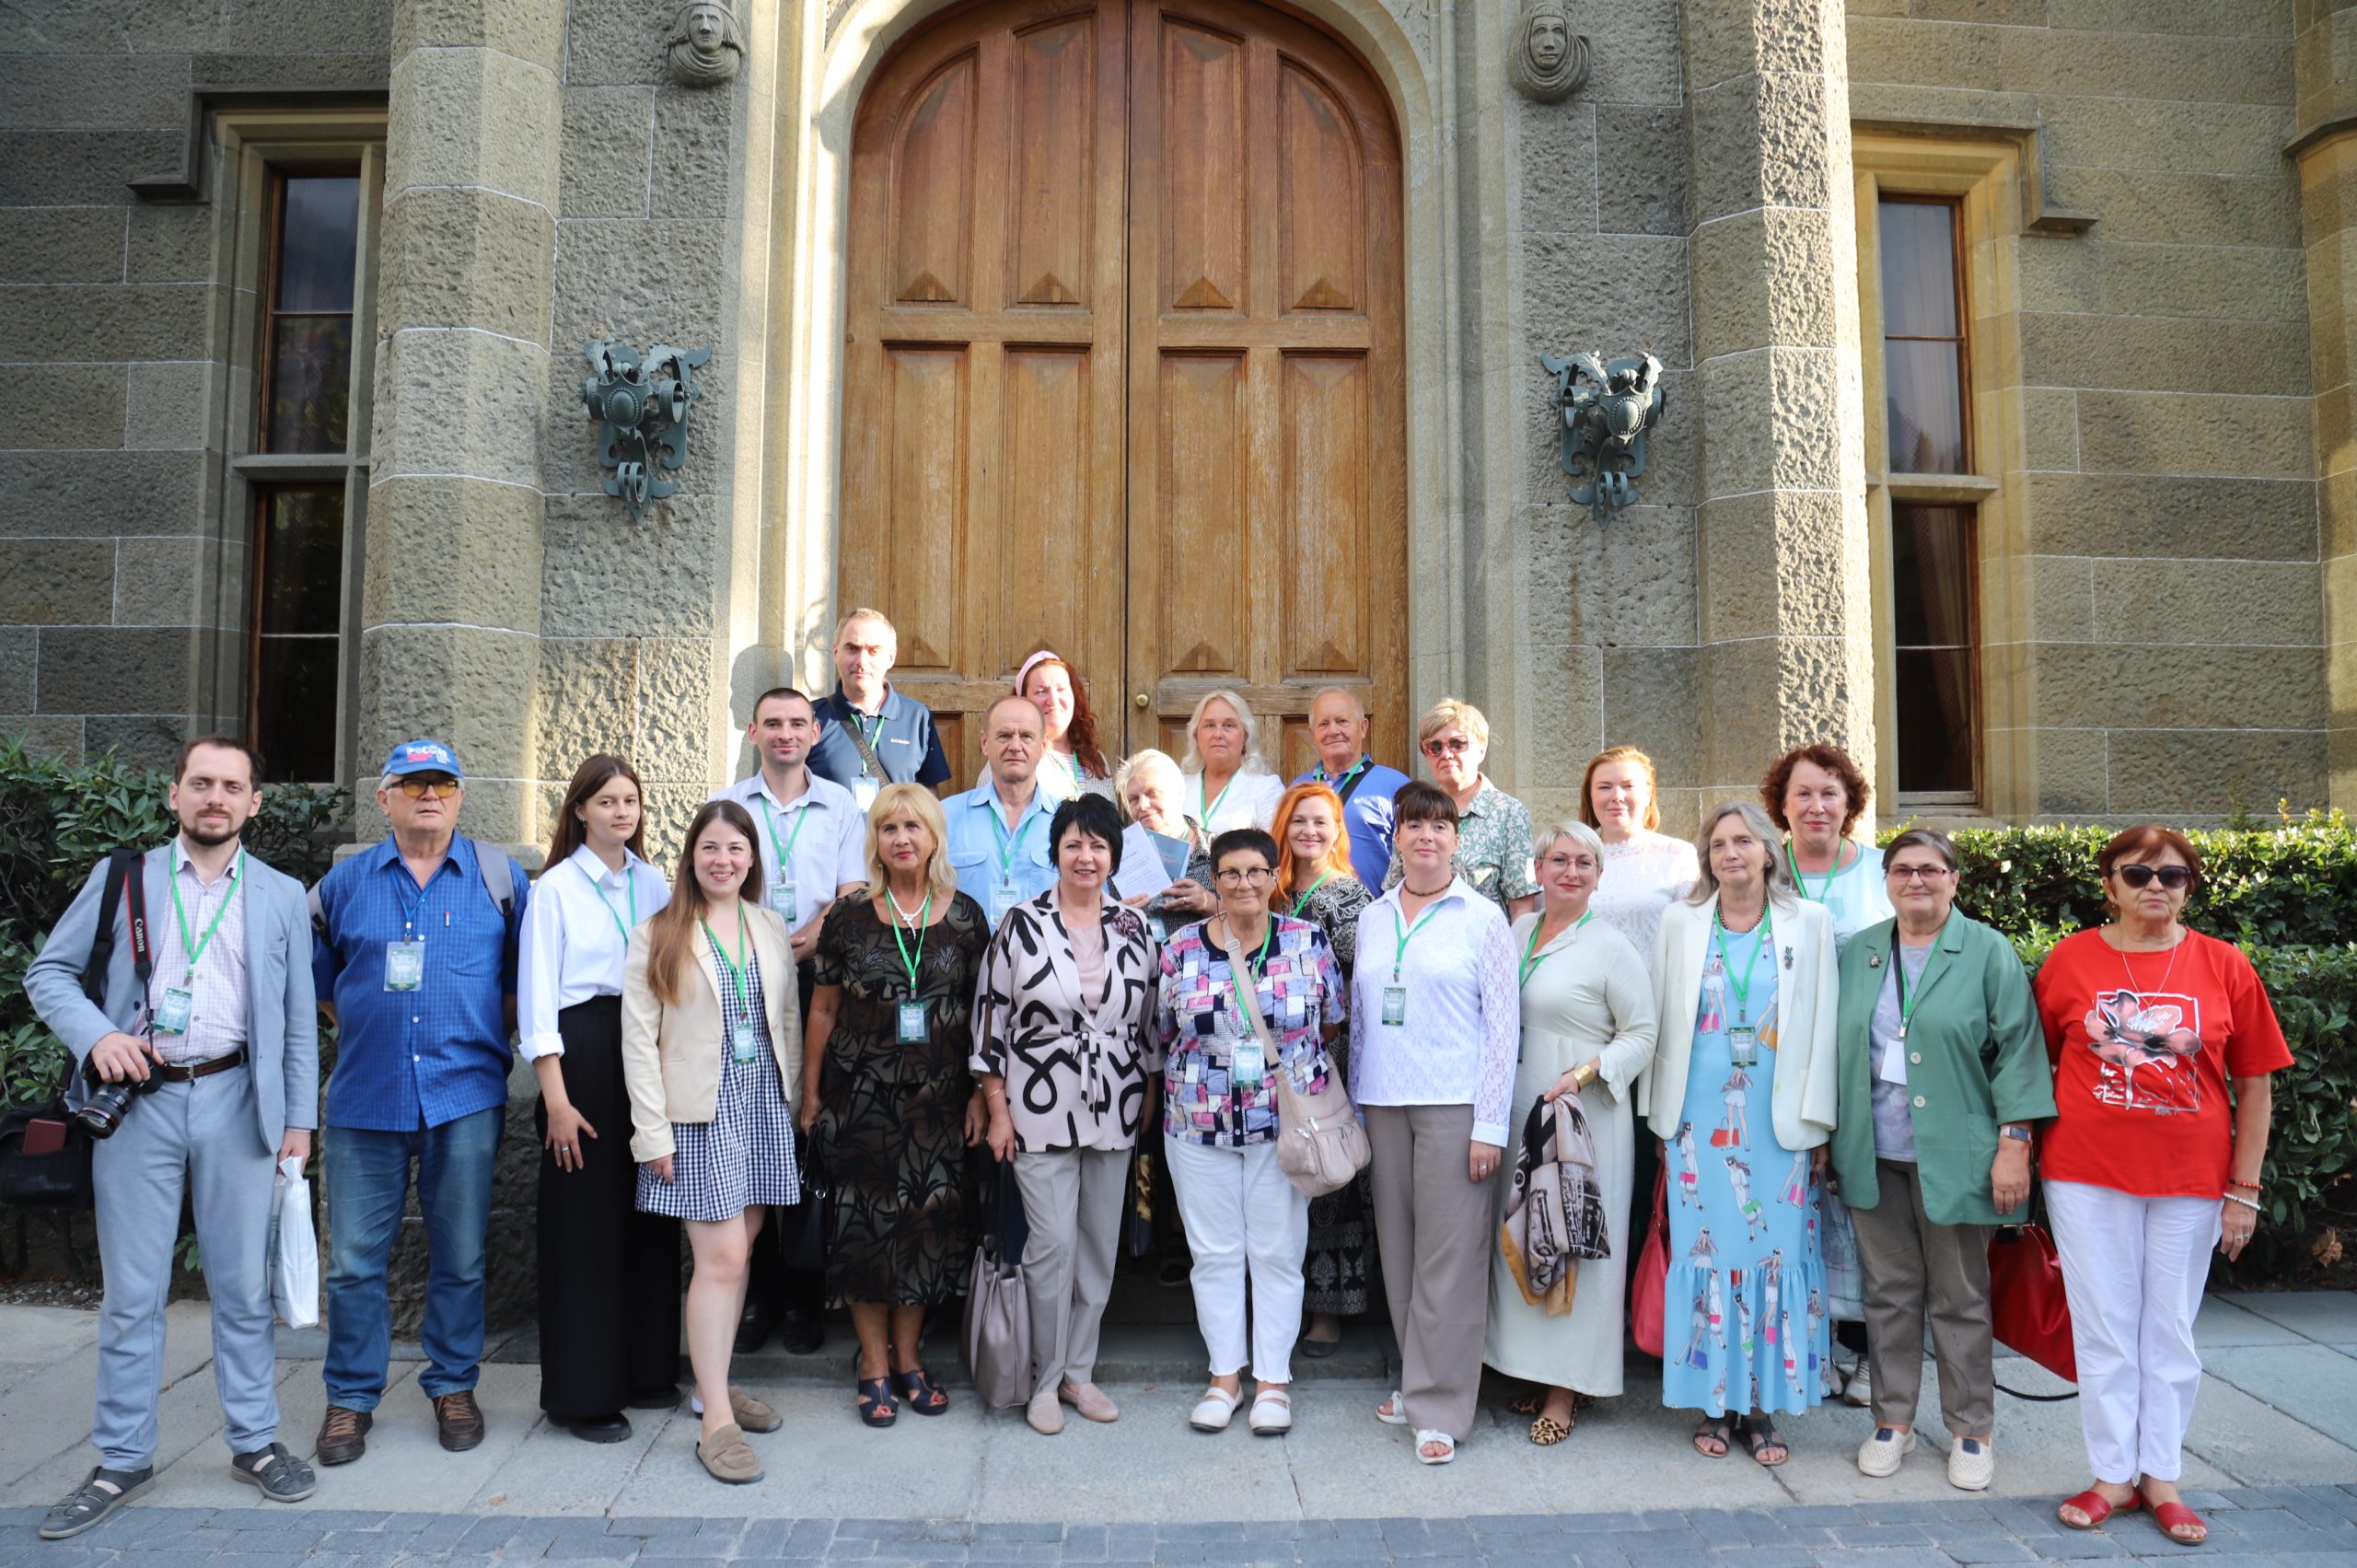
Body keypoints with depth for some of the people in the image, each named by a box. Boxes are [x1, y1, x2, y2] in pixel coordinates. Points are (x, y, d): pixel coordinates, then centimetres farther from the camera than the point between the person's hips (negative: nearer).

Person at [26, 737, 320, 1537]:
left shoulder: (281, 895, 9)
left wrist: (299, 1118, 4)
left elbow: (298, 1018, 9)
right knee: (131, 1293, 7)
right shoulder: (122, 877, 7)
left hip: (236, 1102, 0)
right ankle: (122, 1461, 20)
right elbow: (47, 973, 8)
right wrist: (96, 1034, -11)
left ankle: (254, 1442, 20)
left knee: (244, 1286, 7)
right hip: (138, 1099, 0)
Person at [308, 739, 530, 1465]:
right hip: (365, 1098, 1)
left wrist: (489, 1035, 6)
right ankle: (351, 1398, 19)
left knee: (460, 1255, 7)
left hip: (465, 1095, -1)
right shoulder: (345, 883, 8)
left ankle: (453, 1385, 22)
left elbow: (525, 974, 10)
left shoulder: (499, 876, 4)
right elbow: (317, 975, 19)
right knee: (355, 1258, 4)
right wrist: (365, 1033, 13)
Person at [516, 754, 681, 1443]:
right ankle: (582, 1393, 13)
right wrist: (556, 1099, -12)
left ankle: (646, 1368, 24)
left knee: (650, 1218, 9)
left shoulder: (653, 883, 11)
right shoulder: (555, 887, -3)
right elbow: (537, 997, -7)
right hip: (583, 1052, -5)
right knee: (584, 1224, 1)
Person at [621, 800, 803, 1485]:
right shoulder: (657, 936, -2)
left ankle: (716, 1382, 28)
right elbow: (639, 1039, -5)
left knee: (736, 1254, 11)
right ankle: (716, 1422, 0)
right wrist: (653, 1132, -10)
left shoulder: (771, 928, 11)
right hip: (700, 1113, -5)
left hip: (764, 1107, 5)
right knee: (721, 1258, -8)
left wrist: (792, 1099, 8)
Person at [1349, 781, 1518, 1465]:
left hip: (1454, 1105, -4)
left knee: (1449, 1254, -2)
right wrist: (1354, 1104, 11)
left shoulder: (1481, 917, -1)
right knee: (1398, 1248, 10)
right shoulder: (1372, 918, 11)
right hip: (1383, 1103, 4)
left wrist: (1491, 1124, -9)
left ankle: (1439, 1407, 7)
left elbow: (1502, 1023, -4)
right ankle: (1414, 1381, 25)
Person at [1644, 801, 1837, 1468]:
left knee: (1778, 1255, 2)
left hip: (1780, 1121, 0)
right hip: (1701, 1118, 1)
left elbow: (1821, 1025, 3)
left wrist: (1818, 1123, 0)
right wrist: (1661, 1117, 5)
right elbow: (1661, 1021, 8)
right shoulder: (1681, 922, 6)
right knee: (1705, 1252, 3)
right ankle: (1713, 1404, 16)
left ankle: (1762, 1407, 15)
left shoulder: (1809, 922, 4)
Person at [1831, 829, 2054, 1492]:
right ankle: (1893, 1421, 23)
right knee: (1889, 1290, 10)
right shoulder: (1857, 954, 10)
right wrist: (1825, 1137, 11)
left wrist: (2013, 1144, -11)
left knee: (1960, 1298, 7)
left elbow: (2017, 1051, -5)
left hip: (1955, 1156, -3)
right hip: (1873, 1156, 3)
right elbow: (1835, 1046, 14)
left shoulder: (1988, 953, -2)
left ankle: (1971, 1431, 22)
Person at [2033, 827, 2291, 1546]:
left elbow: (2255, 1084, 2)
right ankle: (2112, 1476, 20)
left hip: (2190, 1181, 1)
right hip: (2088, 1175, 0)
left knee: (2171, 1330, 10)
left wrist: (2245, 1189, 0)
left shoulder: (2225, 966, -2)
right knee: (2104, 1327, 8)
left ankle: (2161, 1478, 25)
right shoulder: (2070, 960, -2)